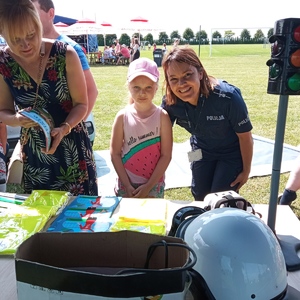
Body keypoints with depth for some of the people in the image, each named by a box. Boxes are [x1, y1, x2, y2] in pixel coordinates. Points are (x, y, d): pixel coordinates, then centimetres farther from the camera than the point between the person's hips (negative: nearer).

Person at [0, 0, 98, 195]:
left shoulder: (65, 55, -16)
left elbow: (81, 104, -8)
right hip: (33, 151, 2)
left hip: (72, 145, -2)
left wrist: (65, 128, -26)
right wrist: (16, 119, -20)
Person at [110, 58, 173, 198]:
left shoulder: (162, 117, -10)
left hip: (154, 184, 0)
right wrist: (127, 185, -9)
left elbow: (166, 155, -10)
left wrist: (149, 186, -12)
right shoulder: (122, 117, -8)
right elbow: (115, 153, -6)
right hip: (126, 184, 1)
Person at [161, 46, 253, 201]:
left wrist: (246, 170, -8)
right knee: (199, 198, 15)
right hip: (202, 152, 4)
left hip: (232, 153, -3)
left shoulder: (228, 97, -35)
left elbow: (245, 135, -20)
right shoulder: (170, 102, -24)